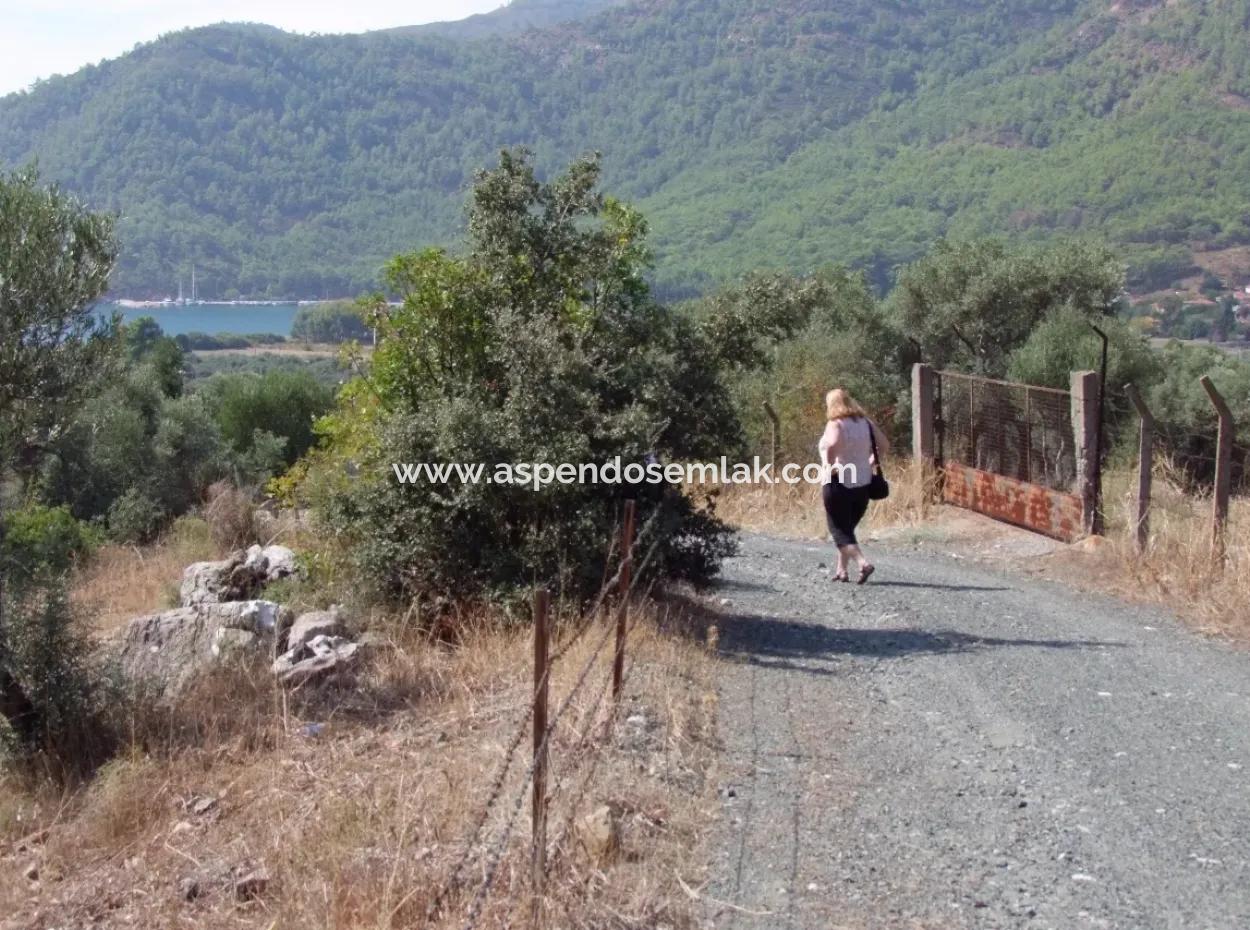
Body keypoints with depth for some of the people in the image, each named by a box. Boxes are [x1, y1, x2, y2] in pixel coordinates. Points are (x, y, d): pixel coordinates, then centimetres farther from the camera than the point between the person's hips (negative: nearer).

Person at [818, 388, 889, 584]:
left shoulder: (835, 424, -13)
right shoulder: (865, 423, 6)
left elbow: (833, 444, -33)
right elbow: (884, 445, 8)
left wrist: (828, 467, -20)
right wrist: (871, 461, 14)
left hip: (839, 484, -6)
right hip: (862, 484, 6)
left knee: (839, 530, 2)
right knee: (847, 528, 20)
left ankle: (863, 562, -17)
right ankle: (842, 570, 20)